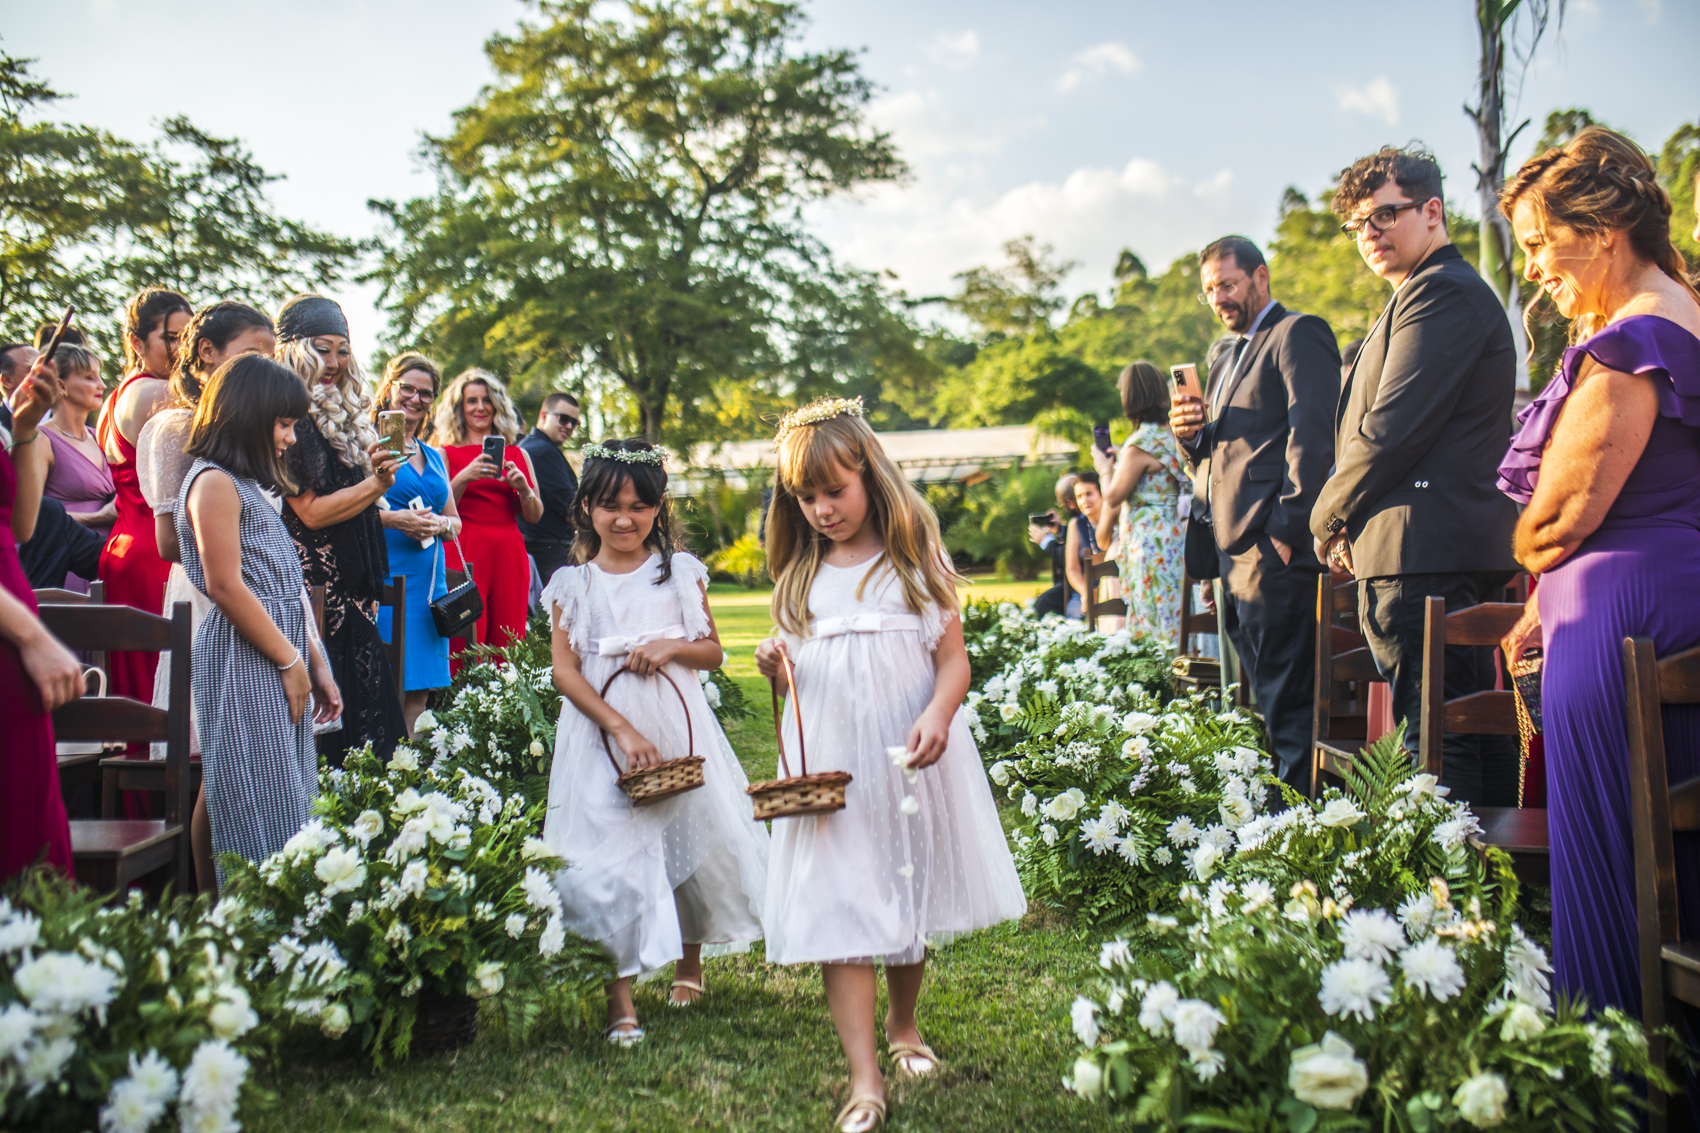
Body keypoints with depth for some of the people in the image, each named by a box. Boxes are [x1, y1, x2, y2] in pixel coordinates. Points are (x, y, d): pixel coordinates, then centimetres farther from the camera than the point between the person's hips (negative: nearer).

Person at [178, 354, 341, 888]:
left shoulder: (246, 485, 22)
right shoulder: (215, 482, -7)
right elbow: (225, 587, -15)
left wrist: (315, 662, 16)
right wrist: (291, 662, -10)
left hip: (277, 662, 10)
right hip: (243, 665, -9)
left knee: (291, 805, 7)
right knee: (261, 817, -9)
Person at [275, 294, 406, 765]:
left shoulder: (346, 416, 16)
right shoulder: (289, 420, -9)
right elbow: (312, 511, -15)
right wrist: (375, 484, -21)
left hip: (351, 586, 8)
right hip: (313, 586, -8)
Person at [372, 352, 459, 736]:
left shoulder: (433, 456, 20)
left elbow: (455, 521, 22)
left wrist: (438, 525, 0)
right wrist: (395, 520, -17)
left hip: (430, 581, 6)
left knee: (420, 690, 4)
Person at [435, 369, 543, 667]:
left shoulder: (518, 455, 15)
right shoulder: (447, 454, 8)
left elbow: (535, 516, 13)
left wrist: (523, 486, -6)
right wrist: (464, 477, -16)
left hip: (509, 556, 3)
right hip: (465, 555, -3)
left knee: (507, 648, 0)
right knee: (465, 644, -10)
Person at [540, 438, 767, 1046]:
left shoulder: (680, 572, 4)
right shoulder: (573, 583, 1)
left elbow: (713, 651, 8)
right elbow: (564, 670, -5)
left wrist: (671, 647, -14)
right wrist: (622, 728, -16)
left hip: (677, 726, 2)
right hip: (602, 732, -1)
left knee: (693, 838, 10)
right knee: (610, 856, -6)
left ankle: (689, 959, 36)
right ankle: (620, 1000, 2)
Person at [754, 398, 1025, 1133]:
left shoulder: (915, 559, 1)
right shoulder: (799, 575, 10)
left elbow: (953, 658, -3)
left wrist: (938, 714, -22)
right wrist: (774, 664, -6)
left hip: (907, 761, -1)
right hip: (828, 767, 2)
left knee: (912, 896, 13)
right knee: (838, 911, -6)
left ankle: (904, 1027, 37)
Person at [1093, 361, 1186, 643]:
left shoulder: (1141, 443, -16)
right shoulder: (1171, 434, 10)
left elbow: (1113, 498, -12)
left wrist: (1106, 469, 4)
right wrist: (1121, 460, 26)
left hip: (1149, 541, -9)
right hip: (1174, 534, 9)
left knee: (1153, 626, -4)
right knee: (1173, 622, 12)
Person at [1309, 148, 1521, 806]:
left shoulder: (1441, 291, -11)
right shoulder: (1454, 290, 24)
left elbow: (1392, 429, -18)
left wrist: (1328, 516, -4)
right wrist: (1349, 514, 12)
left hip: (1421, 553, -11)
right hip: (1466, 551, 11)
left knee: (1431, 735, -10)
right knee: (1478, 723, 15)